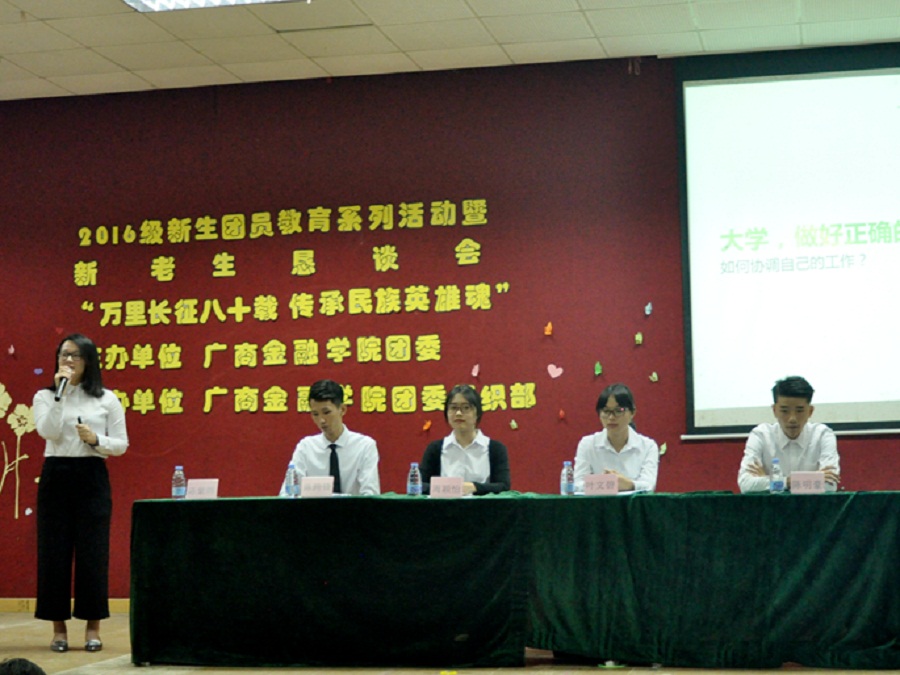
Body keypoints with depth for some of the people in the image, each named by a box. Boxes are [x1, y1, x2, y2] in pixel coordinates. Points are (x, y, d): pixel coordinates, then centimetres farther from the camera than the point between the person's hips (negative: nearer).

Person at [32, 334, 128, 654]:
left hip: (92, 476, 0)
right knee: (54, 551, 1)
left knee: (92, 552, -1)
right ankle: (59, 629, 10)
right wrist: (59, 393, -15)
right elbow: (48, 431, -12)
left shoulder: (107, 399, 6)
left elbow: (121, 445, 4)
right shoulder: (44, 396, 7)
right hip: (56, 475, 1)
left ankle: (93, 629, 8)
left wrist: (95, 440, -14)